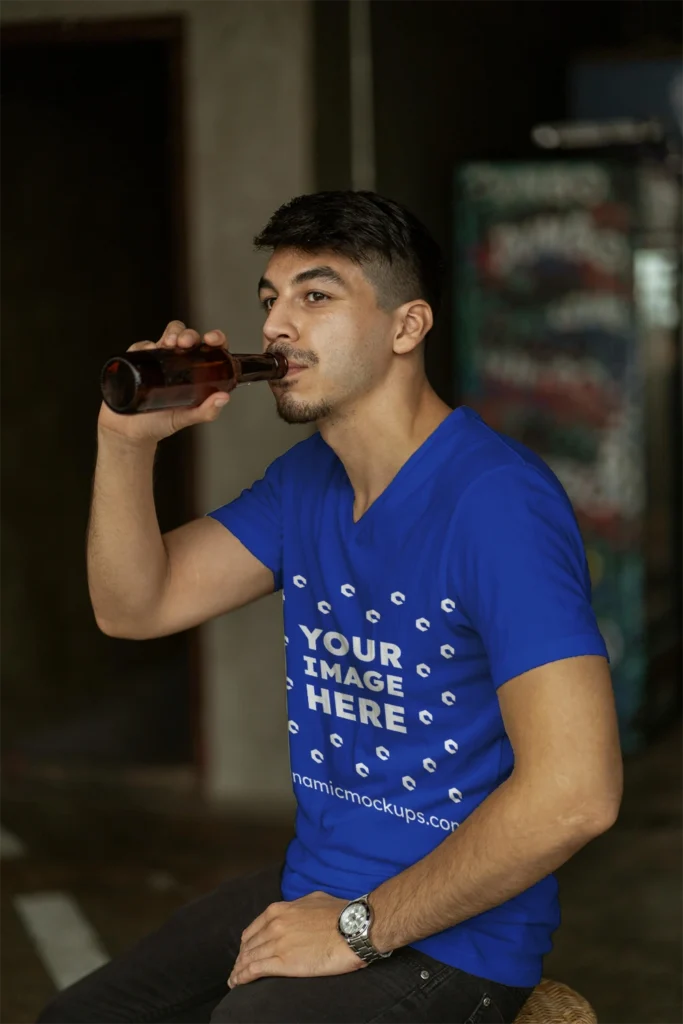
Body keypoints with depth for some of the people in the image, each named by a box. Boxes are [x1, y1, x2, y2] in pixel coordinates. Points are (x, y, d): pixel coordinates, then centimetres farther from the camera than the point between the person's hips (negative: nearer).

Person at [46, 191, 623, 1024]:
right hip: (310, 889, 8)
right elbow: (134, 607, 8)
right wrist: (127, 441, -10)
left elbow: (575, 792, -29)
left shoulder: (495, 500, -22)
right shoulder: (305, 479, 8)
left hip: (449, 941, -8)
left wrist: (361, 928, -20)